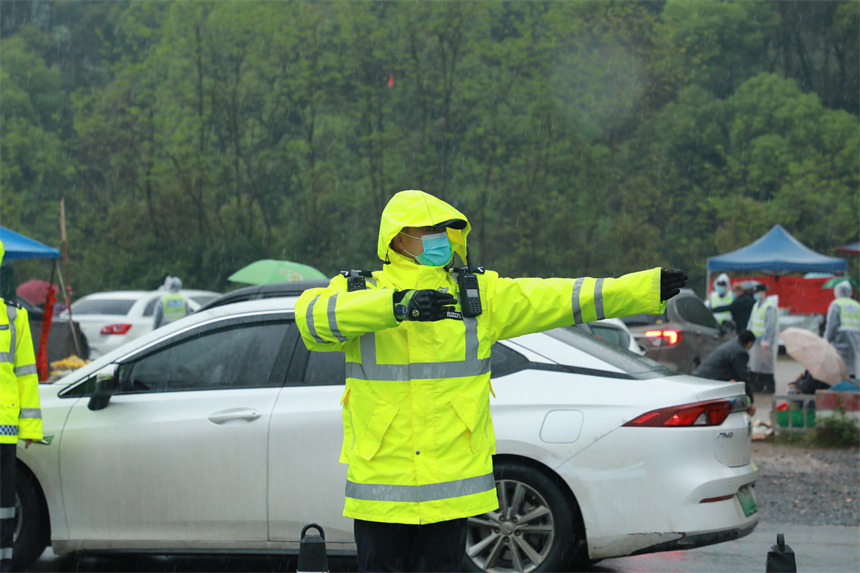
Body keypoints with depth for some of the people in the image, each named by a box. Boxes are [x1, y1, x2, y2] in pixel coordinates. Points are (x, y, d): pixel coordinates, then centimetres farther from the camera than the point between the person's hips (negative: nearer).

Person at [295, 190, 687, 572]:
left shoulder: (479, 295, 6)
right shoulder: (353, 293, 0)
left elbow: (555, 298, 2)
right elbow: (313, 314, -22)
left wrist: (650, 287, -4)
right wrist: (397, 305, -35)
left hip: (451, 489, 1)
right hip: (379, 491, -1)